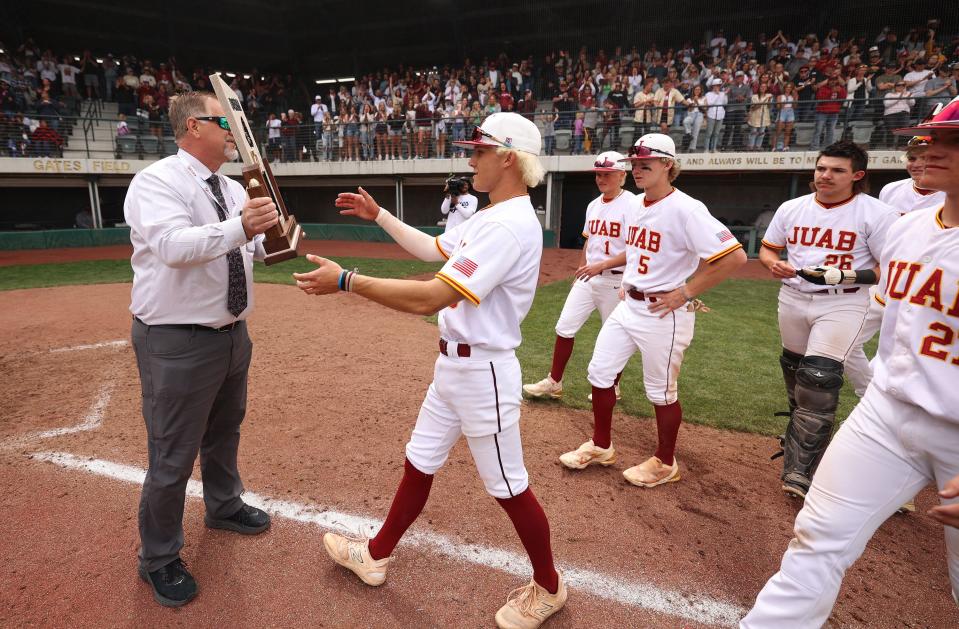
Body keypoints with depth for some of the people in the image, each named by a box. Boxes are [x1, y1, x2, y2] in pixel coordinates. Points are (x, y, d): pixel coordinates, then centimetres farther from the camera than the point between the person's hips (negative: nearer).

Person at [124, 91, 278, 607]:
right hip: (178, 344, -8)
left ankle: (223, 506, 50)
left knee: (224, 432, 25)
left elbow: (244, 249, 12)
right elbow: (174, 245, -32)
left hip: (232, 334, 8)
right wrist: (239, 228, -44)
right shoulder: (156, 181, -15)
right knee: (173, 458, 4)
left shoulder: (233, 190, 9)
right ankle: (159, 559, 28)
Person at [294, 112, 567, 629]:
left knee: (507, 486, 8)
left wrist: (345, 281, -25)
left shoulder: (509, 226, -23)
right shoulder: (486, 218, 10)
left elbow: (429, 298, -30)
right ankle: (376, 556, 41)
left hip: (483, 372, -9)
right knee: (419, 463, 20)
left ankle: (548, 587, 32)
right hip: (452, 365, 10)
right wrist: (379, 216, 24)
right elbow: (432, 248, 24)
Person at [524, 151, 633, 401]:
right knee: (564, 327, 4)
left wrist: (601, 266, -24)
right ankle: (554, 383, 14)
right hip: (588, 279, 7)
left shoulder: (631, 205, -12)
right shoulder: (593, 205, 11)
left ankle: (613, 387, 26)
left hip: (615, 281, -7)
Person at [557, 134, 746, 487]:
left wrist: (685, 293, -19)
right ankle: (601, 447, 30)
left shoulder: (685, 209, -18)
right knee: (600, 373, 11)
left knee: (661, 391, 6)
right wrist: (627, 282, 13)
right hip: (629, 305, 8)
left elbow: (735, 256, -23)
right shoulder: (636, 204, 7)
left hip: (664, 313, -8)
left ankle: (665, 463, 28)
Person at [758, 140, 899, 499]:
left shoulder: (877, 214, -9)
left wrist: (849, 276, -26)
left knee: (818, 380, -16)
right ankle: (800, 440, 42)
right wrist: (774, 265, -9)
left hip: (843, 305, -5)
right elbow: (767, 249, 14)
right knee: (794, 372, 16)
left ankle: (799, 473, -8)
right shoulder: (791, 209, 5)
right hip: (793, 300, 5)